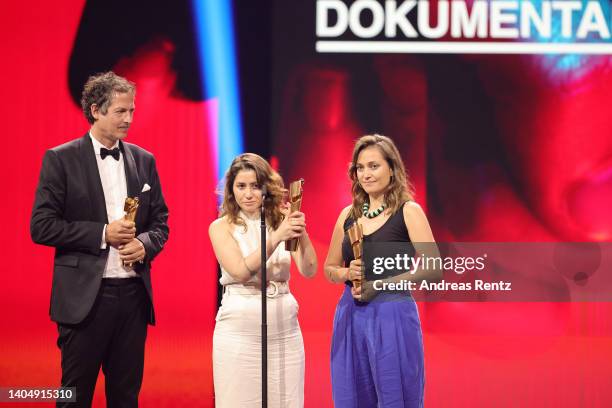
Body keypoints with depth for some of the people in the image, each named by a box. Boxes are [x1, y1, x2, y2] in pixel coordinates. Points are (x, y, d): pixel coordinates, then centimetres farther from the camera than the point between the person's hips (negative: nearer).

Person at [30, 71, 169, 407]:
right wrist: (102, 234, -15)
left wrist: (144, 244, -8)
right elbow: (41, 226, -8)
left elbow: (160, 222, 15)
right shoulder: (61, 159, -4)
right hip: (85, 295, -4)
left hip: (133, 293, 4)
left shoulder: (144, 160, 10)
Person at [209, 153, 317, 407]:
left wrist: (301, 234, -20)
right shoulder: (222, 227, 1)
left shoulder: (280, 222, 6)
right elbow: (241, 271, -13)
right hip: (240, 330, -2)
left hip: (285, 331, 2)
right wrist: (276, 237, -22)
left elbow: (309, 271, -4)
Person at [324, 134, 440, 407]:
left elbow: (433, 269, -12)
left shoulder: (408, 211, -4)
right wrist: (348, 274, -5)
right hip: (351, 317, 5)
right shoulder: (348, 215, 10)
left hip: (393, 316, -5)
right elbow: (329, 269, 18)